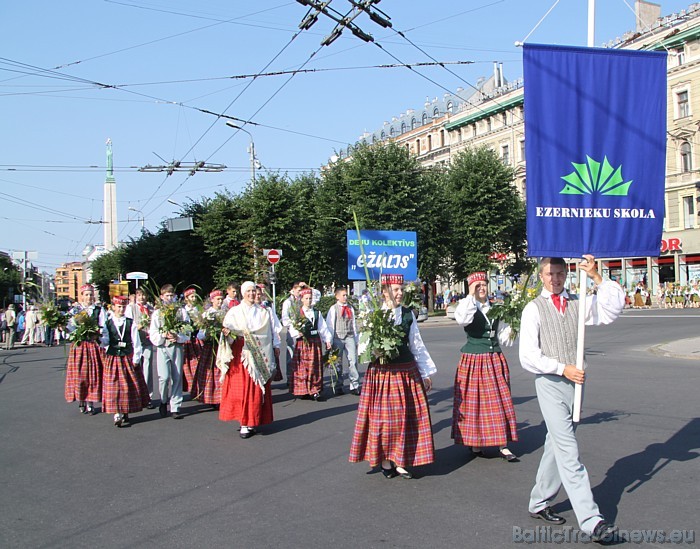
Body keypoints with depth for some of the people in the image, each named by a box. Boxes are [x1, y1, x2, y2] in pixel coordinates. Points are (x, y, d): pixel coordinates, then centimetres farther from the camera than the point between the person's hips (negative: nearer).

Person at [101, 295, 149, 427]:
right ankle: (117, 414, 2)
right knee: (114, 387, -2)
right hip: (112, 358, 0)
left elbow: (136, 342, 0)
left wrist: (136, 359, -4)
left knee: (129, 387, 5)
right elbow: (104, 341, 0)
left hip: (129, 358, 0)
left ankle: (125, 414, 16)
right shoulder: (107, 323, 3)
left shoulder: (131, 323, 2)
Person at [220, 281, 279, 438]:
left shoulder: (263, 312, 15)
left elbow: (271, 331, 15)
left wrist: (276, 345, 6)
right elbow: (226, 327, -3)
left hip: (260, 355, 2)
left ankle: (253, 422, 8)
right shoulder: (234, 312, 7)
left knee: (258, 388, 1)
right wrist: (227, 331, -24)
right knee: (241, 388, -7)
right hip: (241, 353, -2)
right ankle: (244, 424, -4)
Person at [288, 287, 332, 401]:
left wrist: (327, 340, 3)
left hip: (315, 342, 3)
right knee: (302, 368, -3)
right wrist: (298, 333, -20)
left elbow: (323, 328, 10)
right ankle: (304, 391, 3)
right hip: (301, 343, -3)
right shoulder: (297, 313, 2)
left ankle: (316, 391, 7)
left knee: (316, 368, 3)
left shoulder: (317, 313, 12)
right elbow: (292, 329, -2)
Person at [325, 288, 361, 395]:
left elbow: (354, 324, 14)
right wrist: (330, 340, -5)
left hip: (349, 337, 2)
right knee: (338, 363, 5)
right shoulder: (333, 309, 1)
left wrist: (356, 340, 12)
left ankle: (355, 386, -3)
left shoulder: (350, 308, 12)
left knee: (353, 361, -6)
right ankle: (339, 387, 14)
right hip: (338, 337, -2)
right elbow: (329, 325, 0)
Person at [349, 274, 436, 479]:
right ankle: (385, 460, 18)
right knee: (383, 416, 4)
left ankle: (401, 462, 15)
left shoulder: (408, 314, 7)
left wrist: (426, 373, 11)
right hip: (382, 372, -3)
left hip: (407, 371, 3)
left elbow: (417, 345, 11)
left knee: (406, 416, 4)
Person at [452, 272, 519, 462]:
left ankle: (502, 445, 6)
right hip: (473, 360, -4)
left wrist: (511, 328, -3)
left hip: (495, 360, 4)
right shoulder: (466, 306, -3)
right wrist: (471, 296, -21)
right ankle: (474, 442, 17)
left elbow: (502, 337, 15)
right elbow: (462, 319, -28)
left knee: (499, 402, 2)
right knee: (473, 402, 3)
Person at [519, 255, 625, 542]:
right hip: (550, 383, -4)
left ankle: (539, 503, 31)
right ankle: (591, 520, -9)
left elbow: (613, 308, -9)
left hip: (575, 382, 5)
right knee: (568, 451, -9)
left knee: (556, 446, 15)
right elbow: (528, 356, -6)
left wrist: (596, 277, -15)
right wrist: (562, 368, -13)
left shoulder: (579, 303, 8)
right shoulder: (534, 308, -2)